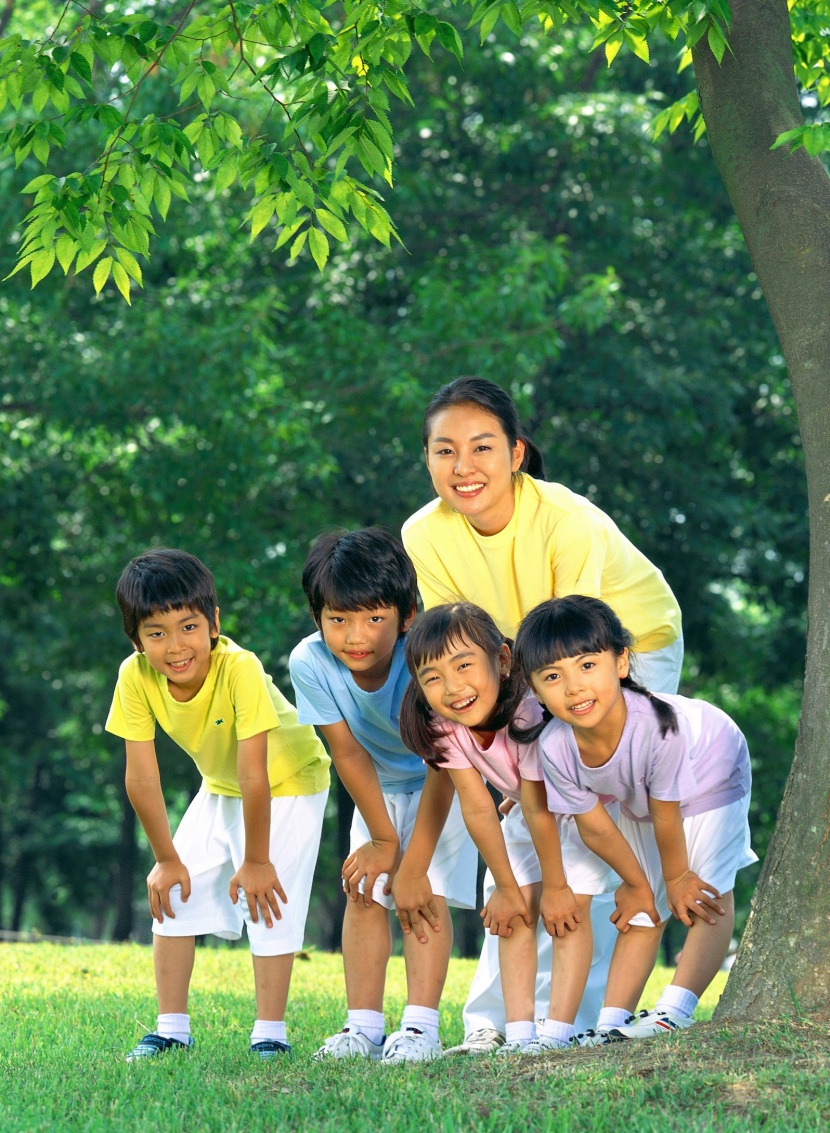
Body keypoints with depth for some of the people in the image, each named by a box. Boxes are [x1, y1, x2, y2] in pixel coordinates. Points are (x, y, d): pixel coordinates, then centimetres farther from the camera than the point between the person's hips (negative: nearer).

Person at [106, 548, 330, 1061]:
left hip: (289, 783, -5)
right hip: (220, 788, 5)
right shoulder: (136, 677, -25)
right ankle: (172, 1028, 10)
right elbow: (142, 775, -18)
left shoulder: (240, 669, -39)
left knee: (267, 898, -15)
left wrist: (256, 862, -29)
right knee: (173, 893, 0)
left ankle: (270, 1033, -6)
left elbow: (255, 775, -35)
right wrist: (167, 860, -13)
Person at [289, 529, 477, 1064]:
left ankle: (421, 1026, -17)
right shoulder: (310, 663, -28)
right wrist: (382, 839, -12)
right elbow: (350, 754, -17)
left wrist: (414, 861, -28)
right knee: (363, 891, -5)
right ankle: (364, 1025, -1)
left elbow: (442, 767, -30)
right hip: (380, 789, 4)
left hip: (445, 785, -4)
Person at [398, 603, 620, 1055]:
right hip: (528, 809, 6)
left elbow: (540, 809, -30)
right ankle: (519, 1031, -4)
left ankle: (558, 1031, -16)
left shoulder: (528, 717, -41)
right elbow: (477, 809, -16)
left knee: (568, 908, -15)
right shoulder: (444, 727, -23)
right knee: (514, 912, -3)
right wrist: (507, 888, -10)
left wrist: (555, 885, -20)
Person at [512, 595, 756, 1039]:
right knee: (642, 910, 11)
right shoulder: (555, 747, -33)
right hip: (635, 801, 4)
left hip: (710, 780, -4)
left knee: (706, 896, -14)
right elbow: (594, 826, -15)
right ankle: (611, 1023, 13)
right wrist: (639, 883, -4)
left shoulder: (657, 726, -47)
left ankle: (675, 1011, -13)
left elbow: (666, 815, -28)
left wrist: (676, 876, -13)